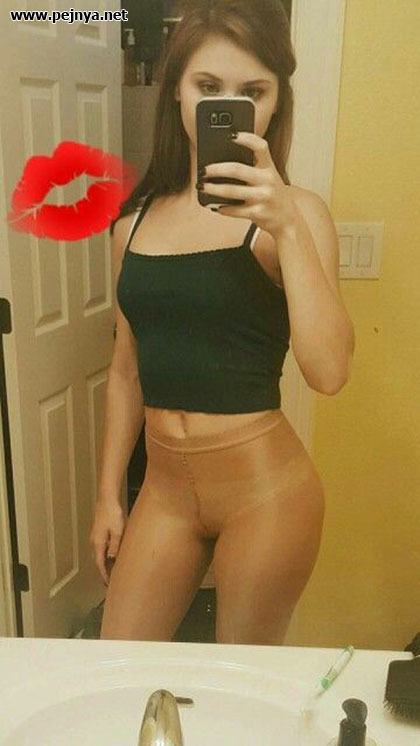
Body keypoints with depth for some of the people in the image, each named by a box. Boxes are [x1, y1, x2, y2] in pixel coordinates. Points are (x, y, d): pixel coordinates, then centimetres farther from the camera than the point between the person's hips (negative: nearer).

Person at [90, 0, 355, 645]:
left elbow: (329, 371, -22)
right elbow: (127, 370, 9)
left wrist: (287, 228, -28)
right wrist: (109, 494, 12)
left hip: (264, 488, -4)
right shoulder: (135, 219, 4)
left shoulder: (293, 213, -9)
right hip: (164, 487, 4)